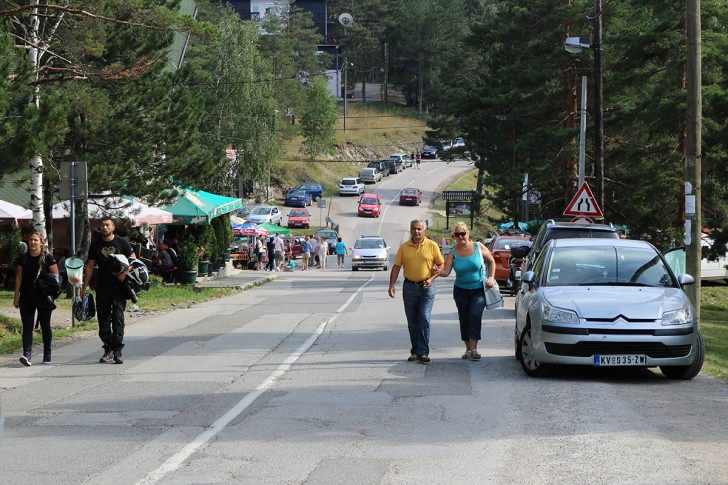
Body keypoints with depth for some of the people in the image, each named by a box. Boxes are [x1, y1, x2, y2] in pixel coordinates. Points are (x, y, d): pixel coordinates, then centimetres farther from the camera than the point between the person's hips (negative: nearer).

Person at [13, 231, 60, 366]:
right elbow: (18, 278, 9)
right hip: (26, 298, 2)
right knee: (27, 326, -8)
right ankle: (27, 354, -16)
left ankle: (47, 355, 19)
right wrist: (16, 297, 7)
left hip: (44, 298, -2)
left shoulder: (47, 258, -3)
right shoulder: (23, 258, 5)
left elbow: (56, 275, 0)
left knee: (45, 326, 8)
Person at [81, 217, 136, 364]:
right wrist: (84, 287, 9)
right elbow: (89, 267, 13)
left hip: (119, 287, -3)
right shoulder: (95, 245, 10)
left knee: (118, 317, -10)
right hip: (102, 287, 3)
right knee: (103, 319, 3)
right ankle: (108, 350, 10)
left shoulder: (122, 243, 2)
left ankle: (117, 350, -10)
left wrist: (125, 272, -14)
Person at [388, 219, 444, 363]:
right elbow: (396, 267, 5)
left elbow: (441, 265, 3)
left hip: (426, 287, -3)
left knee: (424, 319, -12)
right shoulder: (404, 247, 4)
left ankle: (423, 352, -9)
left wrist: (431, 279, -10)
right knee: (412, 322, 8)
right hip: (409, 287, 3)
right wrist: (391, 285, -5)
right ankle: (415, 351, 17)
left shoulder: (432, 246, -1)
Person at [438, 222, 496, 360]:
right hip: (461, 291, 3)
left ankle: (474, 349, -17)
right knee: (464, 319, 6)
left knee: (475, 316, -17)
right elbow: (446, 271, -13)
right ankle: (468, 349, 17)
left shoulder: (478, 247, -5)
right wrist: (438, 272, -34)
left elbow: (491, 262, 8)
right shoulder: (452, 253, -3)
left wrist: (491, 278, -2)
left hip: (479, 290, -3)